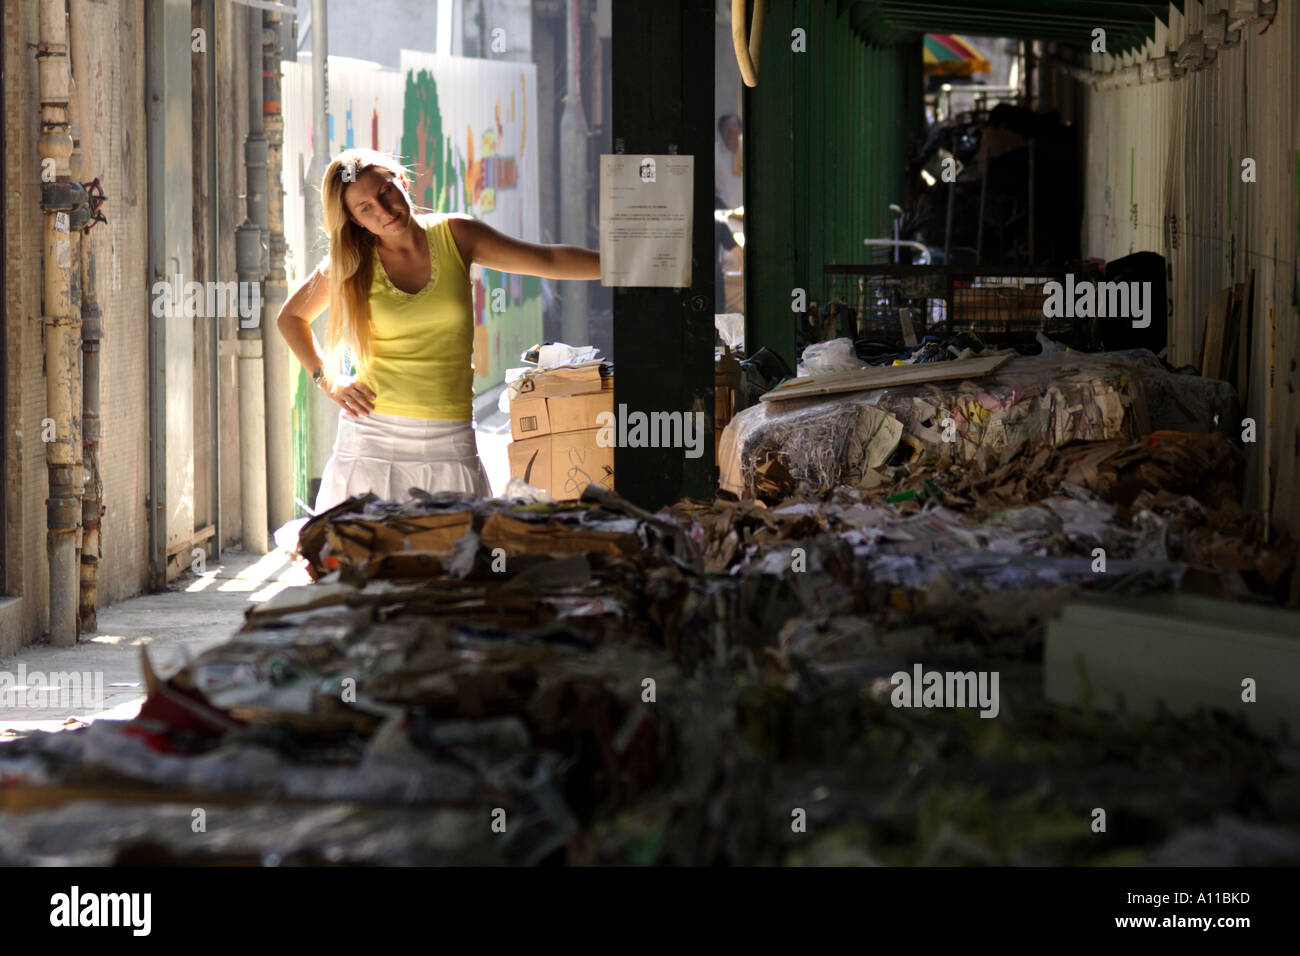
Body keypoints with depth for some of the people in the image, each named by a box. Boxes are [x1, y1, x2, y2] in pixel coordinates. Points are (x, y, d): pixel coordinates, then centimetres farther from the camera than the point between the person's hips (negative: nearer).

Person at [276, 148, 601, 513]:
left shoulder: (454, 236, 4)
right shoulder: (351, 263, 3)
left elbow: (550, 260, 6)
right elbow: (290, 318, 18)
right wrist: (328, 381, 6)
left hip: (449, 441, 1)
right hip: (374, 438, -1)